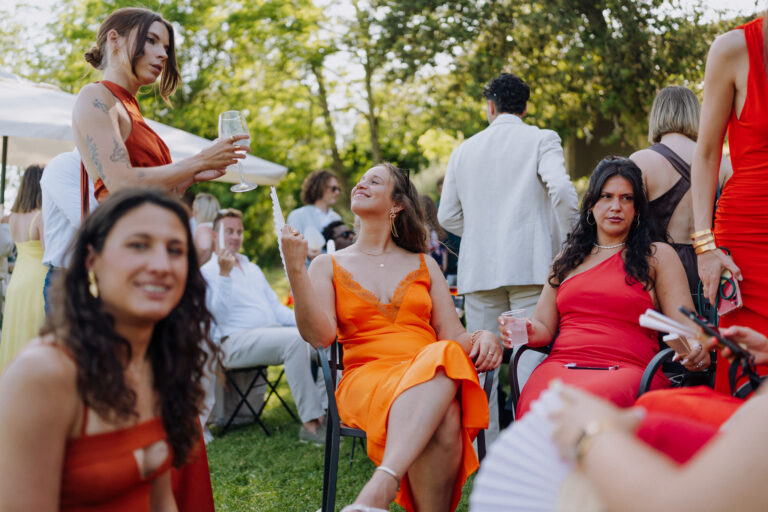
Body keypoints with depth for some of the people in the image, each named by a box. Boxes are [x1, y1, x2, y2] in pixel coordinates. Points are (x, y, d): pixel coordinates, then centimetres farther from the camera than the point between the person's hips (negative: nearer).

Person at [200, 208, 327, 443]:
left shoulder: (253, 269, 28)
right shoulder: (209, 271, 4)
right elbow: (220, 314, -10)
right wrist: (224, 274, -19)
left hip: (273, 331, 7)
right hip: (237, 340, -7)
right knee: (295, 339, -34)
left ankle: (328, 406, -21)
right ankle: (311, 423, -33)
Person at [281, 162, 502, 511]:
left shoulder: (424, 266, 23)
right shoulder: (328, 266, 17)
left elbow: (453, 335, 14)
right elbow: (319, 335, -1)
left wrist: (483, 337, -9)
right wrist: (295, 269, -10)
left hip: (431, 373, 2)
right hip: (365, 375, -2)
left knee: (445, 356, -39)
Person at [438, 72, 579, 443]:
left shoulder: (463, 150, 14)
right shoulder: (541, 140, 3)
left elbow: (447, 216, 14)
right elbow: (562, 192, -13)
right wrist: (568, 245, 0)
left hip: (478, 269, 3)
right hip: (530, 265, -3)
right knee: (532, 361, -4)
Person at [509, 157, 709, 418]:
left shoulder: (658, 256, 16)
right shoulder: (567, 258, 26)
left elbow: (685, 326, 8)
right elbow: (545, 327, 23)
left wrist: (696, 350, -17)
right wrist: (527, 331, -2)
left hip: (627, 370, -2)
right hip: (560, 365, 2)